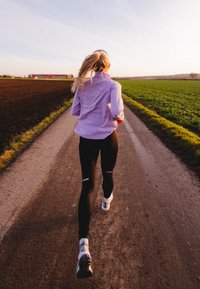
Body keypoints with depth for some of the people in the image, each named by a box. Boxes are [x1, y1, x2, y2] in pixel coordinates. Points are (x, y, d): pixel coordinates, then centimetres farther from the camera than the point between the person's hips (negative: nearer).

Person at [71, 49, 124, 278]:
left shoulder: (82, 85, 7)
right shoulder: (112, 85, -5)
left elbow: (74, 111, 12)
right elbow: (117, 111, -19)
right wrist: (120, 118, 3)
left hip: (86, 137, 2)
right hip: (107, 136, -2)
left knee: (87, 184, -2)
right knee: (107, 173, 25)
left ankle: (83, 245, -12)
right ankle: (107, 201, 53)